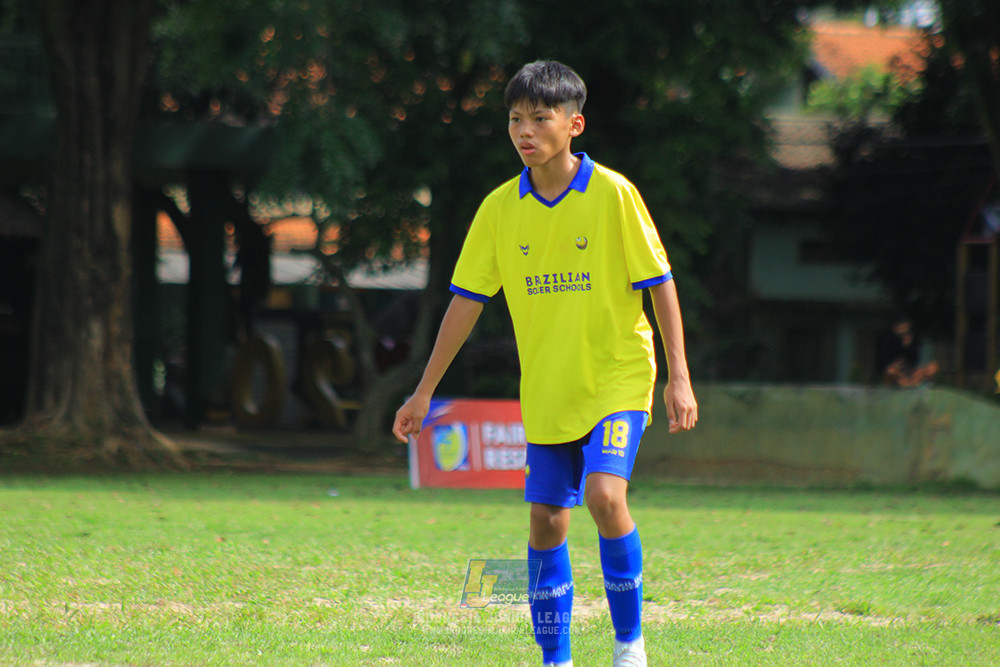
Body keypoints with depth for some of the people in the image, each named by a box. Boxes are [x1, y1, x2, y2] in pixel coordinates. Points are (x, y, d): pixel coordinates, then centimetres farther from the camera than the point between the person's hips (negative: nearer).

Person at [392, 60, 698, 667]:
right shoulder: (501, 208, 1)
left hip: (618, 379, -4)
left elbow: (660, 284, -5)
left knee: (605, 495, -22)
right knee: (546, 521, 4)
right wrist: (425, 390, 5)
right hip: (547, 390, 4)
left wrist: (679, 375, -9)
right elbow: (467, 300, 6)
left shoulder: (612, 194, -9)